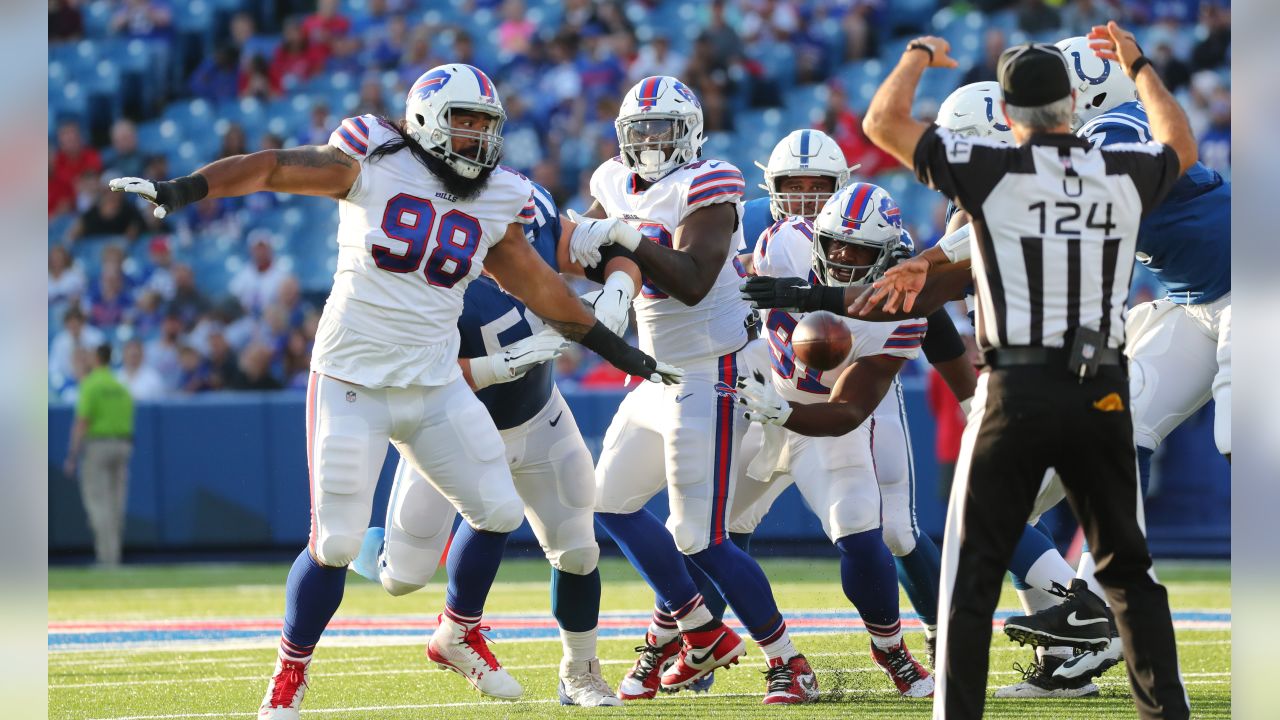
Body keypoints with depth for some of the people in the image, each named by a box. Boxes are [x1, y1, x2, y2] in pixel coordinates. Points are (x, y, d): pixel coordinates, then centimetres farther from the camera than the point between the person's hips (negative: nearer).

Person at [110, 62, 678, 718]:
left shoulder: (495, 203, 5)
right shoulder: (371, 166, -8)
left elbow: (543, 290, 15)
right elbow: (270, 168, -11)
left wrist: (625, 356, 19)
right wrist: (180, 191, -25)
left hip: (436, 389, 5)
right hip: (352, 385, -5)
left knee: (499, 511, 3)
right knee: (336, 543, -8)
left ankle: (459, 634, 27)